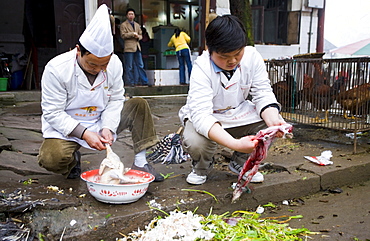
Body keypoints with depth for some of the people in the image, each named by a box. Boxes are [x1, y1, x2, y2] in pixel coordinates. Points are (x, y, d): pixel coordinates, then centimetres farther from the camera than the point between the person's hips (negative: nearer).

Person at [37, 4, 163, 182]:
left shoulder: (114, 64, -13)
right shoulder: (56, 69, -23)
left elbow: (116, 100, -4)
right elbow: (53, 113, -20)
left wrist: (107, 127, -21)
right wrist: (84, 134, -31)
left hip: (101, 121, 4)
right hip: (65, 126, -3)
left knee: (139, 105, -13)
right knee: (51, 158, -33)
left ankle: (140, 162, -9)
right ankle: (73, 158, 6)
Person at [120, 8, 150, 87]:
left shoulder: (137, 25, 21)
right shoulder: (123, 25, 3)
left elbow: (140, 35, 21)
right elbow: (123, 35, -7)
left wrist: (138, 37, -1)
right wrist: (132, 34, -12)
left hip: (137, 47, 5)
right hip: (129, 47, -5)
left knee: (140, 65, 6)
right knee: (129, 67, -3)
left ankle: (144, 82, 9)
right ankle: (131, 82, 3)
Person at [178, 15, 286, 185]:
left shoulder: (252, 56, -15)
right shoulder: (201, 68, -28)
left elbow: (263, 94, -13)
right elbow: (201, 114, -38)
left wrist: (273, 120, -36)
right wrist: (235, 144, -52)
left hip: (239, 113, 4)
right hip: (207, 117, -4)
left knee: (276, 123, -20)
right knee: (194, 142, -34)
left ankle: (241, 163, 7)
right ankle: (202, 166, 7)